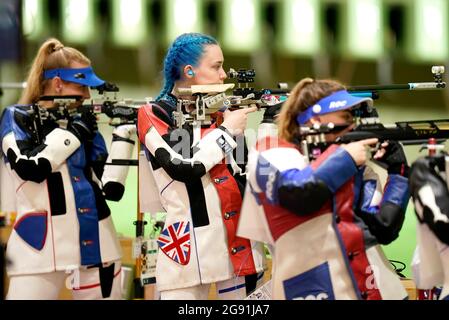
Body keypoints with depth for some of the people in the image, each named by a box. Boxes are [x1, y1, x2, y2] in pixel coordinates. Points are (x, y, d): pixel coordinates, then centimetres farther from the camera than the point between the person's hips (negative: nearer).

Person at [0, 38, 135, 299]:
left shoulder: (84, 123, 13)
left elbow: (111, 188, 5)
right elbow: (29, 167, -15)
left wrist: (123, 137, -3)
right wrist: (70, 132, -7)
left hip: (95, 245, 4)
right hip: (39, 248, -4)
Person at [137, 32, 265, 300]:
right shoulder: (153, 116, -2)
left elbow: (244, 170, 12)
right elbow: (184, 166, -17)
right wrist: (226, 131, -7)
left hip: (239, 240, 5)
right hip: (190, 246, -5)